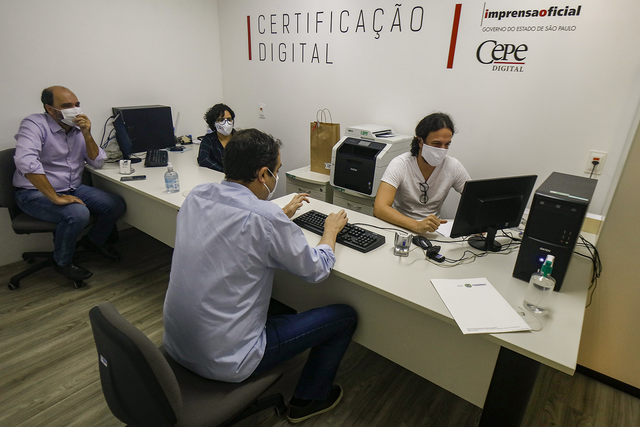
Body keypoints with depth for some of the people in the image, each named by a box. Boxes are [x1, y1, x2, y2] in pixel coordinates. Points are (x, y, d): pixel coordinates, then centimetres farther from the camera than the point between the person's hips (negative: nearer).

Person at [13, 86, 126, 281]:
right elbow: (26, 162, -32)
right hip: (35, 194, -6)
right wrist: (55, 198, -33)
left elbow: (97, 162, 3)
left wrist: (87, 134, -12)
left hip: (72, 189, 7)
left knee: (116, 205, -10)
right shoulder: (35, 124, -16)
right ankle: (62, 261, -3)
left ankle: (94, 241, 20)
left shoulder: (78, 127, 5)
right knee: (78, 213, -33)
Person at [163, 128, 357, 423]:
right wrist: (331, 229, 7)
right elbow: (317, 270, -10)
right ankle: (308, 401, 27)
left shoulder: (196, 196, -4)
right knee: (344, 316, 4)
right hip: (224, 362, -8)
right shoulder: (266, 218, -26)